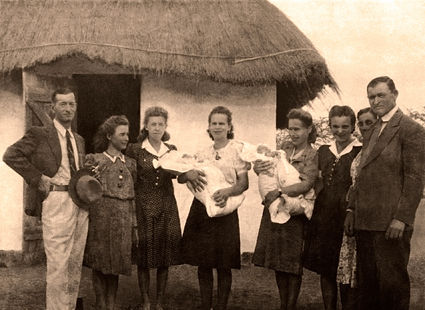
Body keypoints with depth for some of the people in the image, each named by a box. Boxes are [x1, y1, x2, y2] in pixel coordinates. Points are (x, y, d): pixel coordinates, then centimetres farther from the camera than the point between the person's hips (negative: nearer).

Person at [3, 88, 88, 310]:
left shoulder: (79, 140, 18)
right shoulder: (39, 134, -2)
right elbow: (10, 155, -11)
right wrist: (38, 178, -13)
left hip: (80, 204, 7)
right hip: (57, 202, -6)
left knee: (75, 264, 10)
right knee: (58, 264, -7)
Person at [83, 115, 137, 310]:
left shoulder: (130, 164, 12)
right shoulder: (94, 160, 0)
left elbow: (133, 197, 13)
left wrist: (134, 225, 10)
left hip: (122, 221, 3)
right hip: (100, 216, -3)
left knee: (116, 264, 7)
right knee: (99, 264, 1)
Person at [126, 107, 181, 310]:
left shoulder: (171, 150, 7)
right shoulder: (135, 150, -2)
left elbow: (177, 174, 12)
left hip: (166, 209, 3)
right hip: (143, 207, -3)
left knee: (164, 258, 5)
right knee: (144, 258, 2)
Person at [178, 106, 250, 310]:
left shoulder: (238, 149, 0)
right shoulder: (203, 153, 13)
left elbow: (244, 183, -5)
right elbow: (180, 178, 10)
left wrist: (228, 191, -24)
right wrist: (189, 174, -12)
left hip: (225, 211, -4)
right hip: (201, 210, 4)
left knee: (224, 266, 1)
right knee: (203, 263, 7)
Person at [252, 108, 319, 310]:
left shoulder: (312, 155, -9)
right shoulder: (285, 147, 6)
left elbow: (306, 184, -22)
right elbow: (269, 168, 12)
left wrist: (279, 192, -30)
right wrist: (257, 168, -11)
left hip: (294, 213, -5)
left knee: (292, 263, 1)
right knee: (278, 262, 11)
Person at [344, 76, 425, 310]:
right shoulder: (371, 133, 19)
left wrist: (402, 218, -17)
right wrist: (352, 210, 12)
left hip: (391, 223, -8)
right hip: (365, 222, 8)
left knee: (392, 282, -1)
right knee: (367, 283, 12)